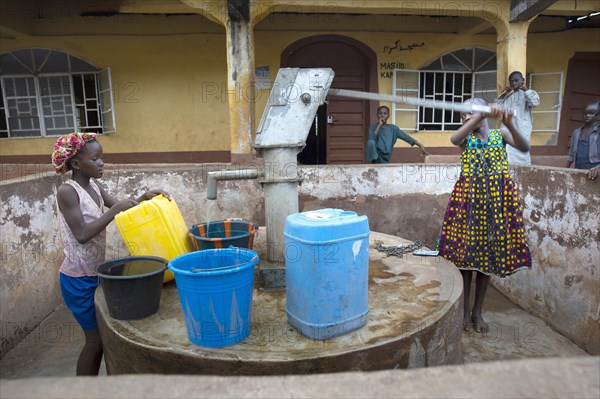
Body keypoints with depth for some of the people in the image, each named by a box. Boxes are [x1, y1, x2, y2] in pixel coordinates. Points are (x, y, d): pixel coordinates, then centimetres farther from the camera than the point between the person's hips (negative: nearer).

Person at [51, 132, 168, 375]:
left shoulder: (94, 187, 5)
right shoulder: (67, 191, -19)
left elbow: (122, 208, 10)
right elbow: (82, 234, -26)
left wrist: (143, 198, -9)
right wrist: (115, 210, -27)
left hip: (95, 273, 8)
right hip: (78, 278, -8)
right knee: (96, 338, 2)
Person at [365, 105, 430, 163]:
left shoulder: (393, 128, 11)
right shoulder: (373, 127, 4)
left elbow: (406, 137, 2)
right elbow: (371, 139, -16)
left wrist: (421, 146, -7)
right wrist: (379, 125, -13)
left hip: (385, 159, 3)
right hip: (375, 155, -3)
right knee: (371, 142, -30)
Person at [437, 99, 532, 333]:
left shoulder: (500, 134, 7)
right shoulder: (466, 136, 4)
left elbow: (525, 147, -13)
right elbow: (454, 139, -23)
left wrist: (509, 123, -29)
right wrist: (482, 115, -33)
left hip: (497, 199, 1)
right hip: (469, 198, -1)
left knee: (489, 254, 7)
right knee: (465, 253, 2)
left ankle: (477, 311, 22)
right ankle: (465, 311, 18)